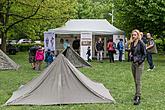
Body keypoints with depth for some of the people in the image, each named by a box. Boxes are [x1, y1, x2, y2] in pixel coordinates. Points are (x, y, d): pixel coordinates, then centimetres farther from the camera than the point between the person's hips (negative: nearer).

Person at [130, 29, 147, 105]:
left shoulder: (141, 43, -11)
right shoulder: (132, 43, 9)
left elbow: (144, 54, -9)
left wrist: (140, 61, -16)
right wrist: (130, 55, 5)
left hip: (139, 64, -7)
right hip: (133, 63, 7)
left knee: (138, 81, -10)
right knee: (135, 80, 14)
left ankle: (138, 97, -10)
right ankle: (137, 94, 27)